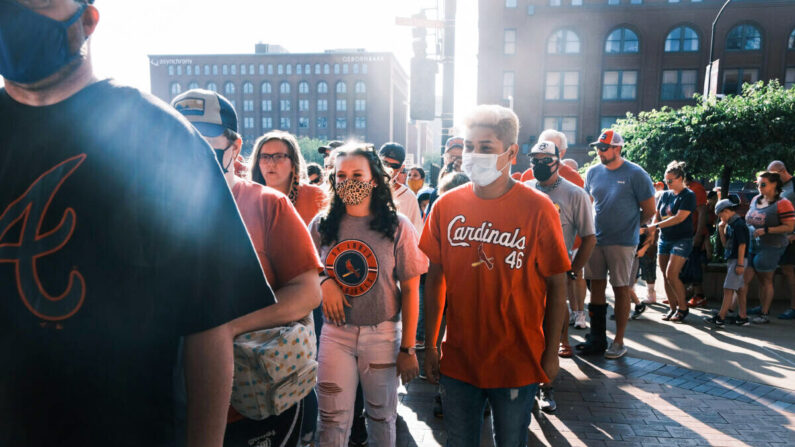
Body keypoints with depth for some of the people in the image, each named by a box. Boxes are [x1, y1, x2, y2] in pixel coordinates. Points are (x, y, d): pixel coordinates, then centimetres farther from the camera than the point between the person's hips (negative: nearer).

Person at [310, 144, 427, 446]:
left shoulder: (397, 226, -6)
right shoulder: (322, 225, 1)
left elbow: (409, 289, -5)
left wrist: (408, 348, -6)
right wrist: (324, 281, -9)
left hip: (383, 333, -1)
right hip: (335, 333, 2)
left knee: (382, 415, 13)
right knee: (332, 419, 6)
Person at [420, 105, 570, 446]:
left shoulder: (538, 209, -11)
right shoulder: (446, 206, -3)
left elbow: (556, 284, -5)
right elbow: (435, 278, 3)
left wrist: (551, 353, -3)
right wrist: (430, 346, 5)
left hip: (517, 363, -2)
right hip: (458, 359, 3)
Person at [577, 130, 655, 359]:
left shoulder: (635, 174, -7)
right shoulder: (593, 173, 7)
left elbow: (649, 210, -2)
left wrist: (628, 225, 7)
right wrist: (596, 225, 12)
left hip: (622, 242, -5)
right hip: (595, 239, 5)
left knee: (621, 289, 1)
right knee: (596, 286, 9)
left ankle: (619, 341, 13)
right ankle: (597, 338, 20)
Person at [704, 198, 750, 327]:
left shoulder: (738, 224, -14)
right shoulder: (730, 224, 14)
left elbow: (742, 245, -18)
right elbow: (725, 244, 16)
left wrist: (740, 264, -20)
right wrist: (721, 231, 4)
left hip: (738, 260, -9)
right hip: (731, 260, 9)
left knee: (728, 289, -9)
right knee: (740, 289, 12)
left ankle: (720, 318, -9)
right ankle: (742, 317, 17)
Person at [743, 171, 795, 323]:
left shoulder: (782, 204, -12)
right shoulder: (755, 200, 10)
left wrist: (766, 230, -21)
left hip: (770, 248, -7)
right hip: (751, 245, 7)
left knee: (766, 280, 2)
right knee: (745, 278, 7)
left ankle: (764, 314, 12)